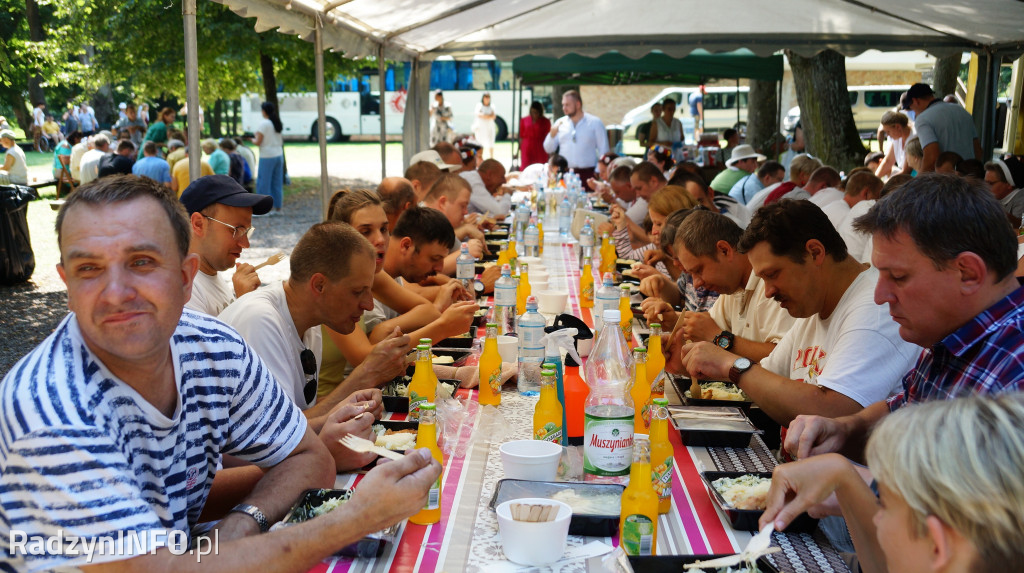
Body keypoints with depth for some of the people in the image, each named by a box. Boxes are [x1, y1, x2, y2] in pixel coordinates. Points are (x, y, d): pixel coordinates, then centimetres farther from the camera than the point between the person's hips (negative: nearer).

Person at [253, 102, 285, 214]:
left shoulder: (263, 124, -12)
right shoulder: (278, 123, 9)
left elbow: (258, 142, -13)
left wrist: (252, 139, 7)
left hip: (267, 157, -7)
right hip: (279, 155, 7)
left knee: (264, 183, -1)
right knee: (277, 182, 11)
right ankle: (278, 207, 15)